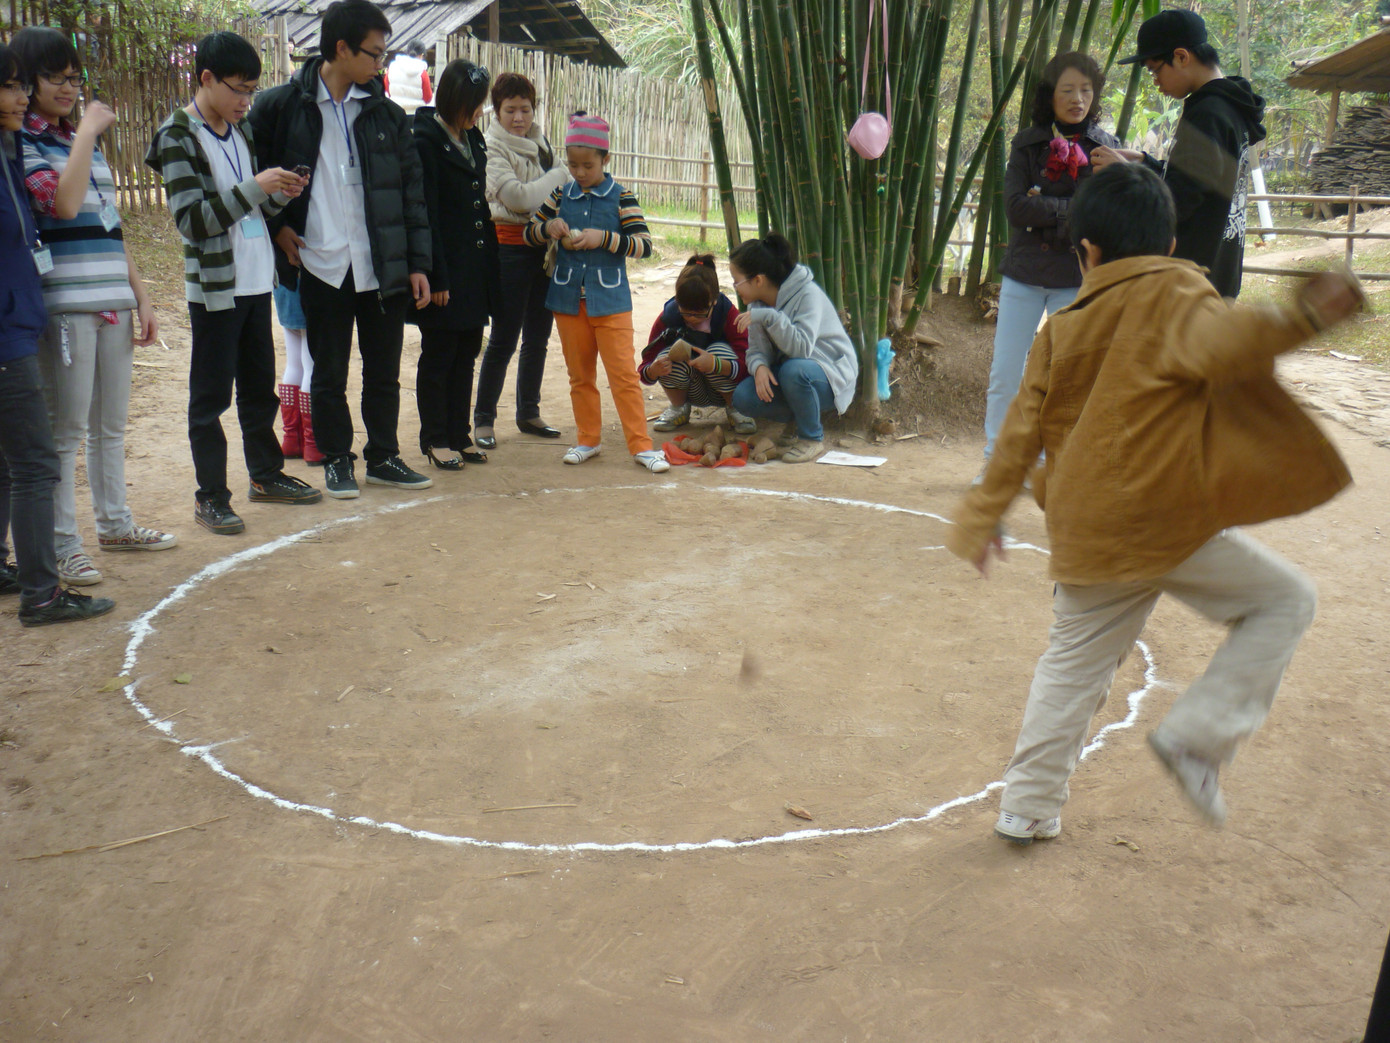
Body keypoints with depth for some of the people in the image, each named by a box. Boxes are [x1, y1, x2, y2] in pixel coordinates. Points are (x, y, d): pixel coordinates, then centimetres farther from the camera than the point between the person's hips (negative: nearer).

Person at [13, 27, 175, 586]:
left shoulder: (83, 141, 20)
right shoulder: (19, 145, -5)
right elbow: (63, 203, -22)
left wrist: (141, 297, 17)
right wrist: (88, 132, -14)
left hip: (113, 304, 7)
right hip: (62, 305, -7)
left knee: (112, 423, 14)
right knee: (66, 429, -4)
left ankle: (114, 523, 27)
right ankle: (62, 544, 4)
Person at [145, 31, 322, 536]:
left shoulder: (240, 130, 11)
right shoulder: (178, 137, -11)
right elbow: (192, 220, -19)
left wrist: (280, 194, -4)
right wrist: (256, 187, -25)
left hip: (256, 281, 7)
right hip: (214, 286, -7)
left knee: (260, 385, 16)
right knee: (211, 395, 0)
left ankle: (266, 475, 29)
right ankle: (211, 497, 7)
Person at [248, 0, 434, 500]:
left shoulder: (386, 113, 6)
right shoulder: (282, 106, -2)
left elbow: (412, 192, 7)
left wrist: (418, 263, 2)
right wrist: (277, 227, -3)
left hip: (382, 266, 2)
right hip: (320, 265, -2)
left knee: (384, 370, 10)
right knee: (329, 374, 8)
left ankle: (383, 458, 26)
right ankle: (337, 462, 22)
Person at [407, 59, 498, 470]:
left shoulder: (473, 137, 12)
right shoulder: (426, 140, -12)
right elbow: (425, 216, -15)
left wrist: (490, 260, 13)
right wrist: (436, 277, -18)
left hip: (475, 269, 7)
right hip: (447, 272, -7)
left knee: (466, 355, 12)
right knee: (438, 356, 3)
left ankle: (459, 435, 22)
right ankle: (435, 439, 14)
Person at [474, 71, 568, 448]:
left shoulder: (540, 141, 14)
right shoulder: (492, 148, -8)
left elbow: (557, 197, 20)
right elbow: (518, 197, -19)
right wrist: (560, 175, -8)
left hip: (544, 246, 7)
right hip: (509, 245, -7)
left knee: (538, 336, 11)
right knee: (504, 339, -5)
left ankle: (528, 413, 22)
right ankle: (483, 418, 5)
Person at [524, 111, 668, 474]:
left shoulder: (620, 196, -4)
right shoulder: (561, 195, 6)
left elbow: (644, 244, -10)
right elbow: (529, 233, 13)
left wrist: (603, 238, -21)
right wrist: (548, 228, -9)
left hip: (610, 299, -4)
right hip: (568, 298, 4)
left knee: (624, 373, -5)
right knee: (580, 375, 12)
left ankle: (641, 445, 1)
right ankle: (587, 440, 23)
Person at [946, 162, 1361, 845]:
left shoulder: (1062, 330, 10)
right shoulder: (1175, 297, -5)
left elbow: (1021, 433, 11)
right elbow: (1220, 345, -28)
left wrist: (981, 519, 17)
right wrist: (1301, 318, -36)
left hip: (1084, 537, 6)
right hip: (1166, 523, -6)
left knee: (1073, 665, 18)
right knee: (1285, 599, 12)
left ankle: (1027, 807, 24)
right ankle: (1198, 736, 4)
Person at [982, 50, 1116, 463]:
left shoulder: (1106, 147, 2)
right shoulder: (1027, 143, 3)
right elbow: (1016, 207, -10)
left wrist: (1043, 209, -15)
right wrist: (1072, 208, -16)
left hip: (1076, 278, 0)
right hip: (1024, 274, 1)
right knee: (1004, 376, 1)